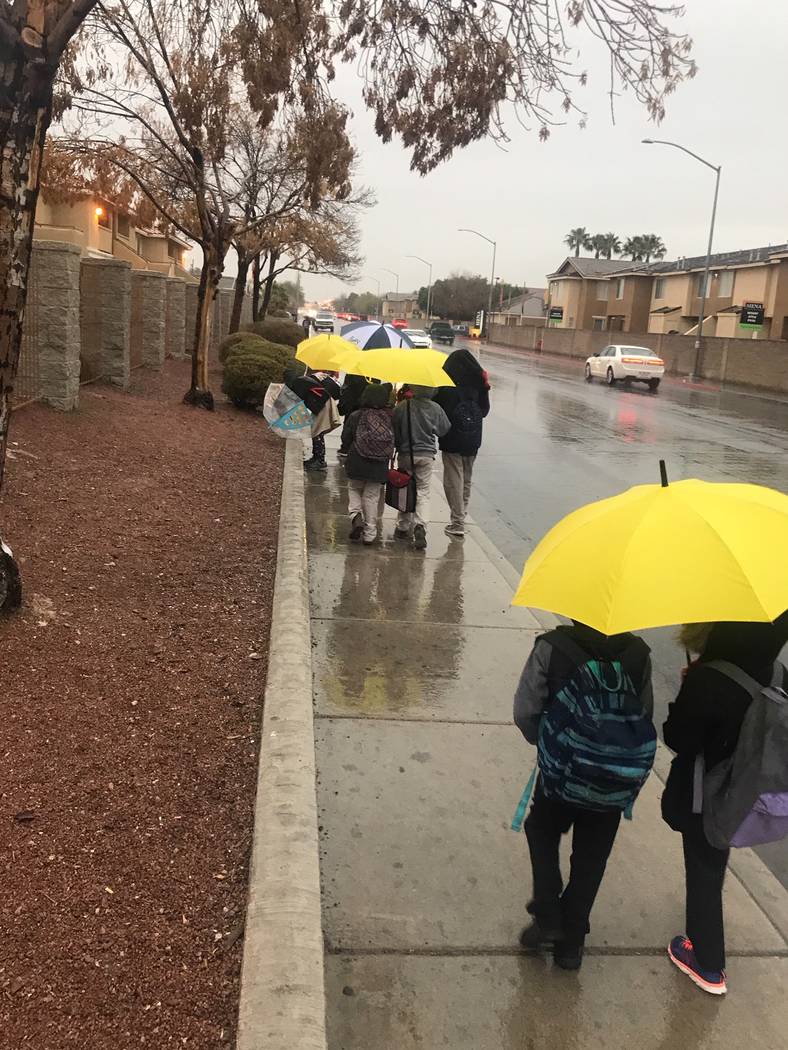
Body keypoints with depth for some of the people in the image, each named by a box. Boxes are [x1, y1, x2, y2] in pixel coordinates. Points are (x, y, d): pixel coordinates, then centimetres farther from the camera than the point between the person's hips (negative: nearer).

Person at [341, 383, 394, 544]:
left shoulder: (355, 416, -10)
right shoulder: (390, 418, -8)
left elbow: (345, 439, -3)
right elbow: (396, 441, 0)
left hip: (357, 464, -1)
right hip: (379, 467, 1)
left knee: (354, 490, 21)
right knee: (372, 496, 11)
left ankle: (355, 515, -3)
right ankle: (370, 533, 12)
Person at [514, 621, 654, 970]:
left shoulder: (552, 647, -13)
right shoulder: (637, 653, -5)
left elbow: (525, 712, -11)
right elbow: (646, 716, 1)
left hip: (561, 775, -2)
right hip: (614, 784, 2)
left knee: (542, 835, 26)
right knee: (590, 862, 17)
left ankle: (547, 917, 19)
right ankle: (570, 943, 26)